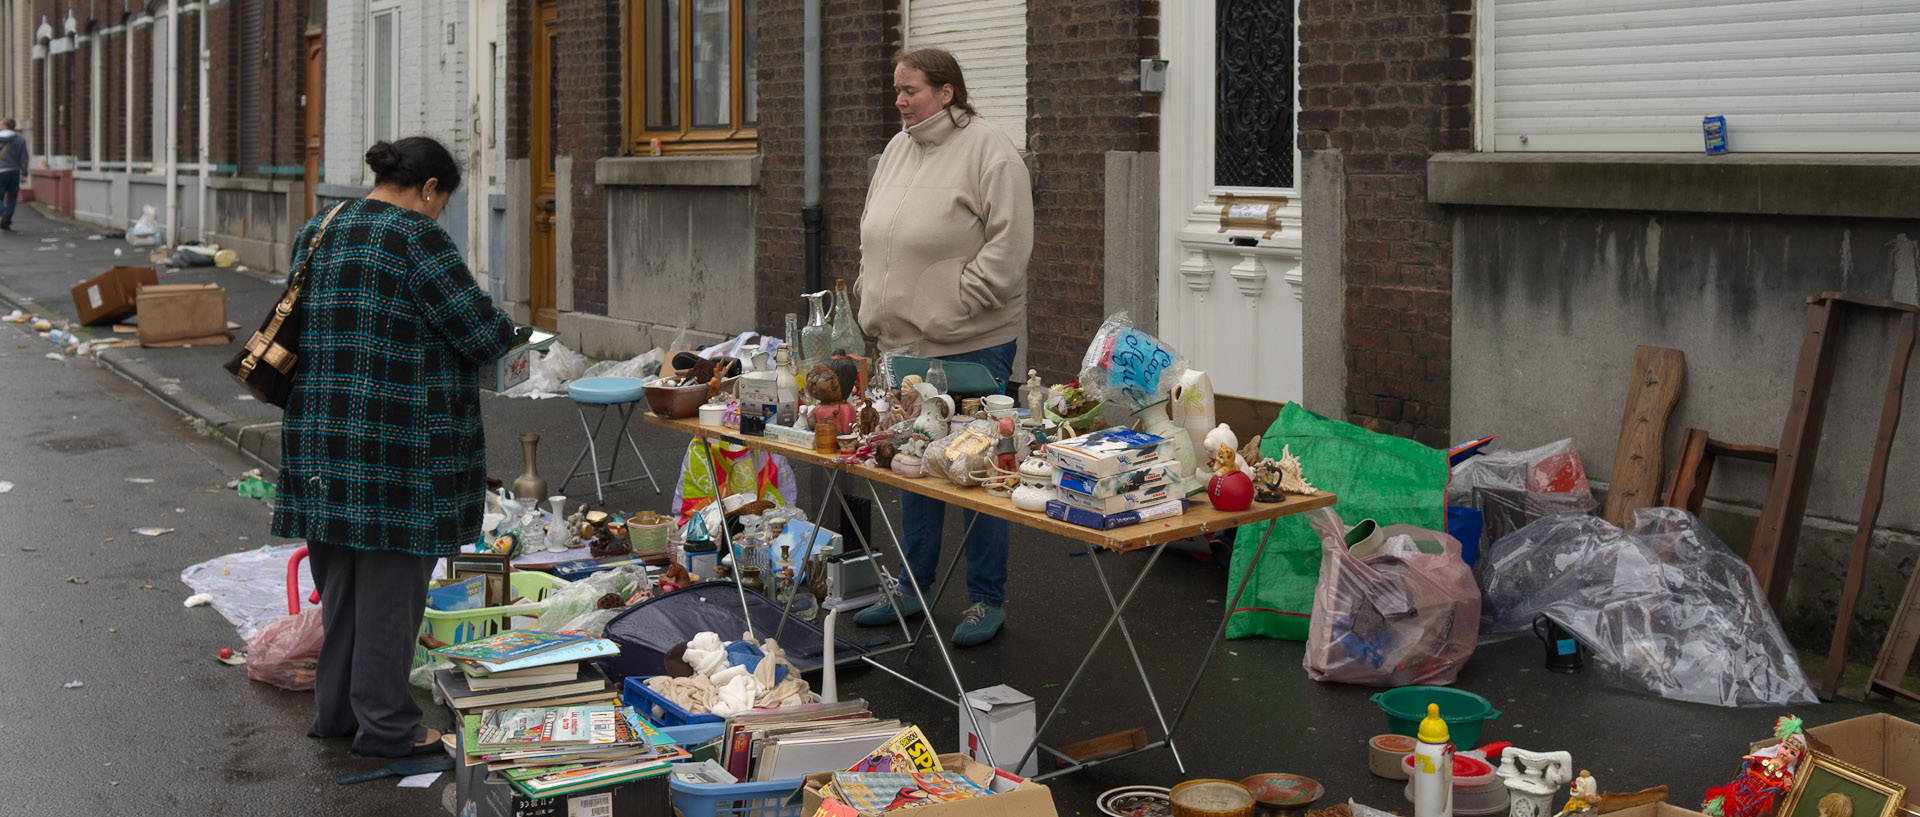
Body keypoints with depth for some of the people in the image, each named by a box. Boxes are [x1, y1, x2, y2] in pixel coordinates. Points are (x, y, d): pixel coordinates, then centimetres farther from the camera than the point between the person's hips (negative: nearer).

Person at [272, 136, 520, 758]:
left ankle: (336, 708, 27)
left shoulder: (315, 234, 11)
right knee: (391, 577, 1)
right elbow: (481, 332, -15)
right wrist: (505, 330, 8)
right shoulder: (417, 239, -14)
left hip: (321, 433, 8)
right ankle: (385, 724, 9)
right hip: (400, 443, -8)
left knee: (341, 574, 17)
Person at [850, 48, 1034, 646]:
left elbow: (1009, 244, -17)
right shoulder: (898, 149, 13)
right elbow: (873, 235, 22)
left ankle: (988, 600, 10)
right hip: (903, 342, 8)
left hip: (971, 345, -8)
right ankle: (912, 588, 27)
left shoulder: (988, 151, -11)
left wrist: (955, 306, -18)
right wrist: (876, 308, 13)